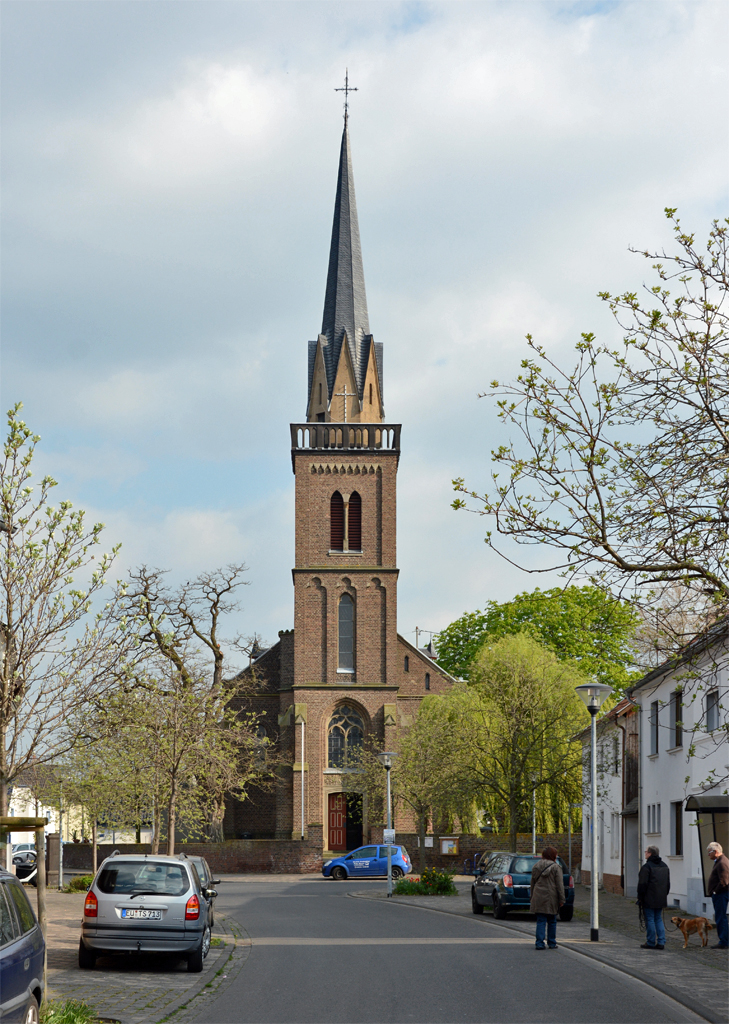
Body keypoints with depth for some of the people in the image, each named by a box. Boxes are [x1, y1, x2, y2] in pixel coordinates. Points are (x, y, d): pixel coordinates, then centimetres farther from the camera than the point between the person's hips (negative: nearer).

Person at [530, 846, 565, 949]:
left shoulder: (536, 866, 9)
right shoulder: (555, 867, -6)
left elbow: (533, 883, 16)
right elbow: (559, 885, -8)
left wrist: (532, 897, 23)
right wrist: (561, 899, -4)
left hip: (538, 897, 3)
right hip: (551, 898, -3)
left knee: (540, 921, 3)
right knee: (552, 921, 10)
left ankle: (539, 943, -6)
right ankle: (552, 943, 15)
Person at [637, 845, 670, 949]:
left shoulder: (646, 867, -13)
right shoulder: (664, 866, 13)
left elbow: (642, 884, -15)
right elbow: (668, 884, 19)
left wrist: (640, 897, -7)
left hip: (649, 900, -7)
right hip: (661, 899, 7)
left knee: (650, 920, -1)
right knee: (658, 919, 13)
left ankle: (651, 943, 2)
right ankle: (661, 942, 8)